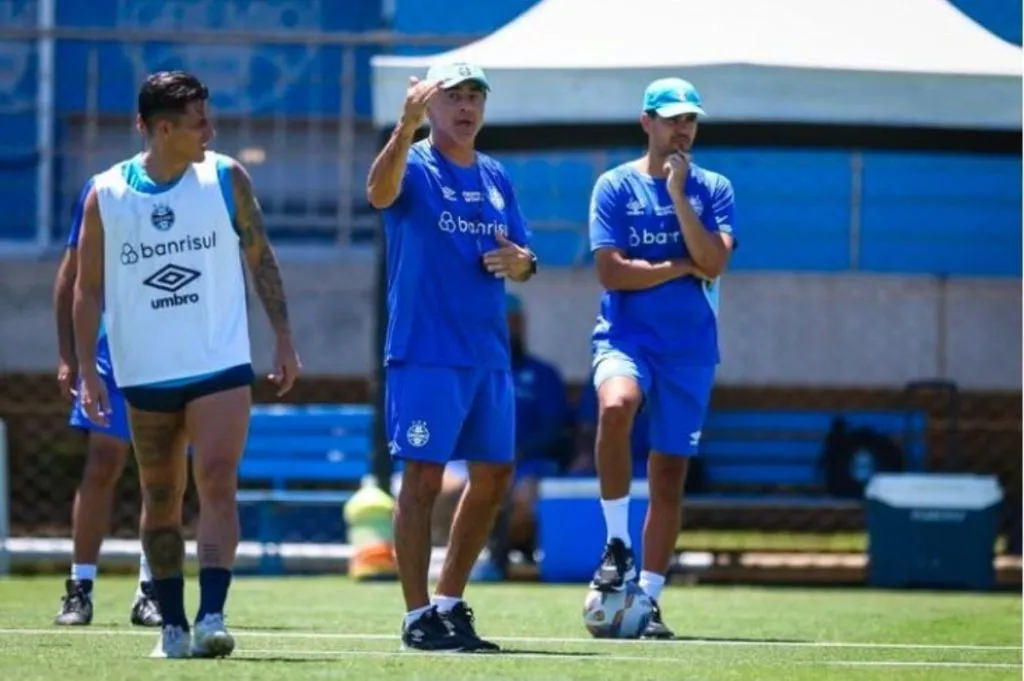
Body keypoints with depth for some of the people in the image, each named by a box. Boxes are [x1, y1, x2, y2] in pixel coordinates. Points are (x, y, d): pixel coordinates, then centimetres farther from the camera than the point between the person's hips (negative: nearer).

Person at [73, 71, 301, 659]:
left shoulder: (226, 178, -1)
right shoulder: (106, 196, -2)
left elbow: (261, 257, 7)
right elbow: (89, 289, 3)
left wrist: (284, 339, 3)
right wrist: (88, 372, -3)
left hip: (221, 366, -1)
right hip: (146, 373, 1)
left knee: (217, 483, -15)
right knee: (161, 501, 8)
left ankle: (212, 618, -21)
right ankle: (172, 624, 18)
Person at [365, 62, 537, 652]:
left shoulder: (495, 178, 15)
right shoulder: (414, 167, -5)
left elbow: (524, 259, 21)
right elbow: (380, 191, -29)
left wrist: (520, 262, -4)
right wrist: (407, 125, -46)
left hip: (490, 354, 7)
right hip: (426, 353, -7)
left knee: (494, 478, 10)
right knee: (424, 478, -7)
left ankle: (450, 603, 22)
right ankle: (419, 618, -3)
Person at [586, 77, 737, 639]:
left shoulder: (712, 190, 7)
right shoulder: (615, 187, 1)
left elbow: (713, 263, -9)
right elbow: (611, 272, -8)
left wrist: (678, 194, -11)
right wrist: (680, 267, -6)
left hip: (690, 346, 3)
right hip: (625, 336, -3)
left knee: (669, 472, 3)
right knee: (616, 405, -34)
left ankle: (648, 598, 11)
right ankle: (617, 543, -20)